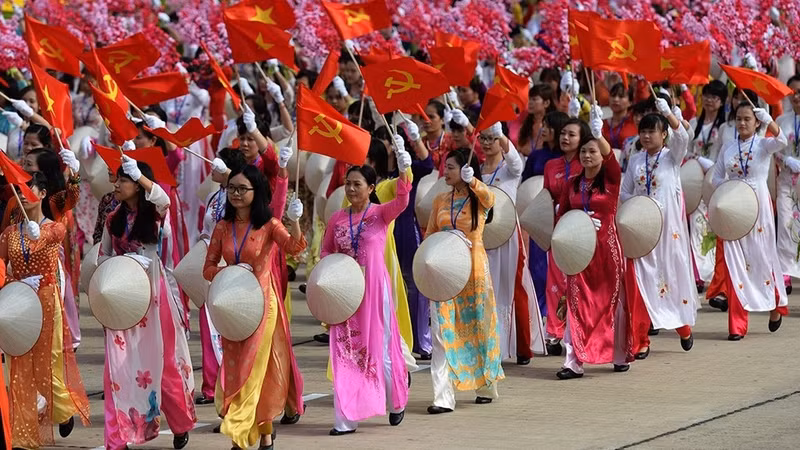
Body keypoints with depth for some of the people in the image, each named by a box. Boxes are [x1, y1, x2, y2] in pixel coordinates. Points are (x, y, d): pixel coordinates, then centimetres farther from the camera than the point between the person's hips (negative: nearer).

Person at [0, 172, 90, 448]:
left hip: (47, 301, -3)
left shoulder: (55, 228, -3)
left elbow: (51, 235, -28)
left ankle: (65, 411, 32)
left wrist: (38, 234, -50)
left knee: (48, 362, 3)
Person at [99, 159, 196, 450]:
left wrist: (138, 175, -43)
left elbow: (163, 200, -28)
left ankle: (181, 424, 24)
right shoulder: (114, 219, 8)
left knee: (162, 358, 5)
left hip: (152, 293, -3)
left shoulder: (153, 213, -5)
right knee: (121, 362, -3)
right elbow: (102, 256, 13)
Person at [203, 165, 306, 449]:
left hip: (261, 303, -4)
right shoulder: (223, 227, 5)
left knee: (252, 369, -4)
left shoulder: (268, 225, -6)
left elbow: (294, 247, -24)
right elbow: (208, 268, 7)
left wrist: (295, 223, -43)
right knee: (234, 369, 7)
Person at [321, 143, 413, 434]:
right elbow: (326, 250, 15)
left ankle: (396, 402, 31)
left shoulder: (381, 213, -5)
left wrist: (403, 172, -42)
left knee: (379, 349, 5)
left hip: (374, 289, -3)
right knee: (345, 353, -1)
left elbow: (401, 202, -25)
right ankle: (346, 419, 0)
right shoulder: (338, 219, 5)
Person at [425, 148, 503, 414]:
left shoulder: (479, 199, -4)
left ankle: (486, 386, 31)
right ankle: (443, 398, -11)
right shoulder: (440, 201, 9)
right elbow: (429, 234, 16)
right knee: (442, 332, -8)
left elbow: (489, 198, -29)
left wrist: (472, 181, -49)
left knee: (478, 327, 9)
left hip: (473, 270, -3)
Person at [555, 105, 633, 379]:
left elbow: (610, 157, -22)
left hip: (606, 248, -3)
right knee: (577, 302, -3)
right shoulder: (572, 185, 9)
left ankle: (621, 356, 16)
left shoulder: (611, 179, -2)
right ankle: (574, 361, -6)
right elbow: (560, 216, 13)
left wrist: (598, 134, -39)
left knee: (611, 300, 3)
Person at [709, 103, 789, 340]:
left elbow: (781, 141, -25)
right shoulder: (728, 148, 7)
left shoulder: (763, 145, -3)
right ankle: (737, 325, -1)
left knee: (763, 257, 6)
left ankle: (776, 306, 34)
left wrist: (767, 119, -33)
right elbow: (716, 177, 10)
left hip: (758, 206, -3)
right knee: (734, 262, -3)